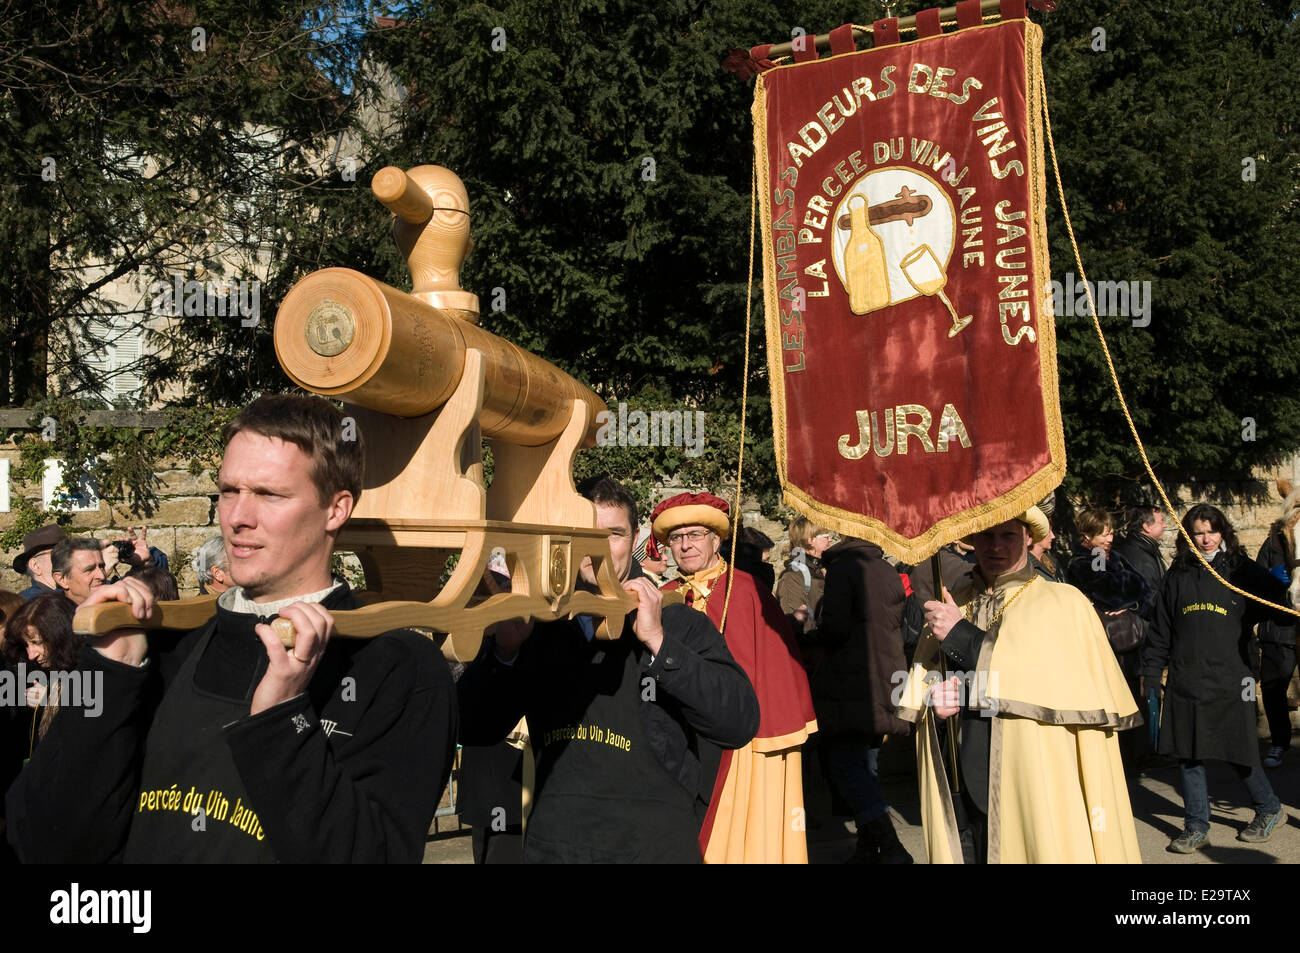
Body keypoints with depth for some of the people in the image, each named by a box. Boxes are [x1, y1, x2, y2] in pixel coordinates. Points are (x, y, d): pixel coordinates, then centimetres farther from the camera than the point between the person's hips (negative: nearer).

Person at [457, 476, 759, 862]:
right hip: (552, 843, 2)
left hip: (657, 845, -2)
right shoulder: (538, 629, 4)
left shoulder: (680, 625, -3)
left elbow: (741, 724, -14)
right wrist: (504, 648, -15)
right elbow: (471, 731, 1)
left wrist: (658, 642, -20)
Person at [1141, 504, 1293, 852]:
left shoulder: (1243, 572, 2)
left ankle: (1269, 809, 33)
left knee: (1238, 753, 5)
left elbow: (1281, 608, -3)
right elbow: (1161, 630, 13)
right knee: (1188, 755, 6)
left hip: (1230, 680, -3)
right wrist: (1151, 672, 11)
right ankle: (1196, 827, 19)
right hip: (1185, 682, 3)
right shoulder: (1177, 576, 9)